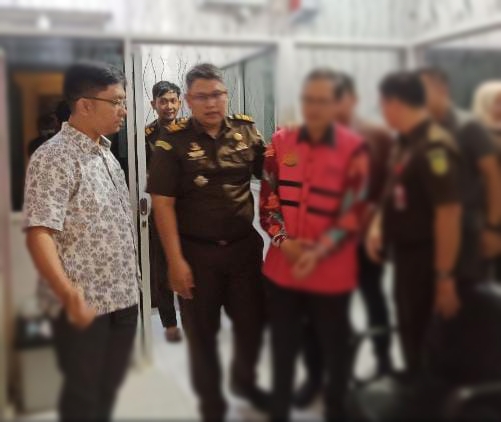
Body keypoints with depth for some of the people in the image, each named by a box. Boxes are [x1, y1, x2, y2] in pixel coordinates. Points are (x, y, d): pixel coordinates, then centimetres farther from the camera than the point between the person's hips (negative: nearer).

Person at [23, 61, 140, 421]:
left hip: (123, 296, 7)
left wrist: (132, 280, 15)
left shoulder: (105, 152, 10)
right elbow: (39, 234, -23)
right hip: (84, 303, -7)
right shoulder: (54, 158, -17)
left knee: (110, 386, 20)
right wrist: (70, 297, -30)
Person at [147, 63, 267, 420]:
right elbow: (163, 204, -10)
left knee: (252, 322, 16)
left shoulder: (247, 131, 0)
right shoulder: (173, 142, -9)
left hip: (244, 246, 3)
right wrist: (175, 260, -14)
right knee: (202, 332, 12)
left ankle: (244, 380, 46)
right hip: (196, 252, -3)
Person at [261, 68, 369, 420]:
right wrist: (283, 240, -11)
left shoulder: (353, 148, -8)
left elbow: (353, 211, -10)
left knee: (334, 346, 14)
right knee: (283, 345, 17)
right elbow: (268, 197, 4)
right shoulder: (280, 142, 2)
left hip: (331, 270, -3)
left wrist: (318, 252, -20)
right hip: (282, 267, 3)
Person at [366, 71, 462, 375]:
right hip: (405, 254, 9)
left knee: (424, 341, 7)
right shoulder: (408, 142, 7)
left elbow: (449, 213, -25)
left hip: (425, 260, -9)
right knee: (410, 331, 23)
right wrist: (377, 225, 3)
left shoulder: (434, 146, -22)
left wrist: (445, 278, -23)